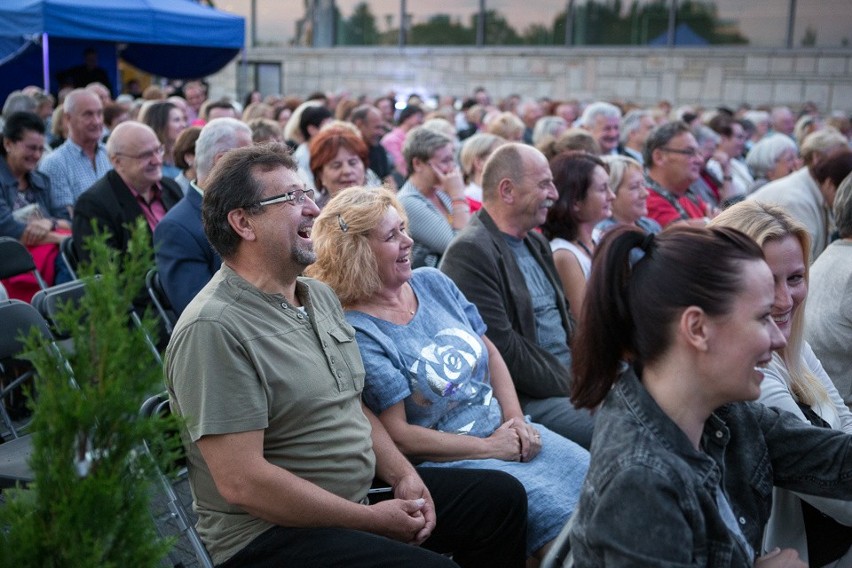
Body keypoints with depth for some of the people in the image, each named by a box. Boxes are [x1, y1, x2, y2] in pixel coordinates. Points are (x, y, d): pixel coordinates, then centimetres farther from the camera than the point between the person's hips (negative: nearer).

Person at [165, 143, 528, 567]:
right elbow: (241, 482, -24)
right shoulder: (213, 329, -21)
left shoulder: (320, 296, 9)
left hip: (361, 494, 9)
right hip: (268, 534, -9)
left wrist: (403, 475, 0)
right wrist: (374, 521, -18)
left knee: (502, 496, 8)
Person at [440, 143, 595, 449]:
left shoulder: (536, 242, 16)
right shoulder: (470, 252, -15)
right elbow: (502, 348, -20)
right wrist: (571, 386, -14)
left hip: (571, 379, 10)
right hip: (527, 398, -9)